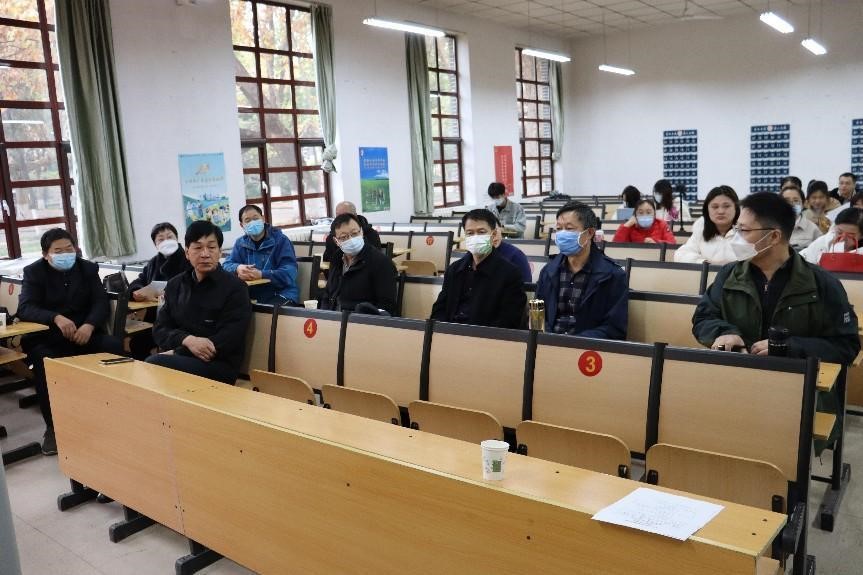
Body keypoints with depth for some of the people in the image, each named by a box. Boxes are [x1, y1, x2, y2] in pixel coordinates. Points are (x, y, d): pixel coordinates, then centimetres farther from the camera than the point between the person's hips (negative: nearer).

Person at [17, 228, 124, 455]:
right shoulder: (34, 272, 2)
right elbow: (25, 308, -12)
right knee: (43, 360, -35)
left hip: (84, 332, 2)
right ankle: (52, 426, -20)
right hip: (46, 336, -2)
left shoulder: (88, 268, 8)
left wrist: (89, 325, -24)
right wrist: (56, 318, -32)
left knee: (115, 346, -27)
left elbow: (101, 303, -2)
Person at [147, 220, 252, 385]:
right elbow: (160, 329, 8)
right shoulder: (175, 285, 14)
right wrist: (187, 340, -15)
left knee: (154, 364, -30)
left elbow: (227, 341, -13)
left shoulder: (235, 287, -5)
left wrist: (177, 353, -15)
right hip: (178, 357, 5)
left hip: (218, 365, -5)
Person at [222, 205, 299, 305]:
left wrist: (261, 275, -29)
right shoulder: (240, 243, 12)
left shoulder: (281, 240, -4)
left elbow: (289, 273, -15)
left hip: (282, 295, -5)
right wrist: (238, 268, -18)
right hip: (252, 296, 5)